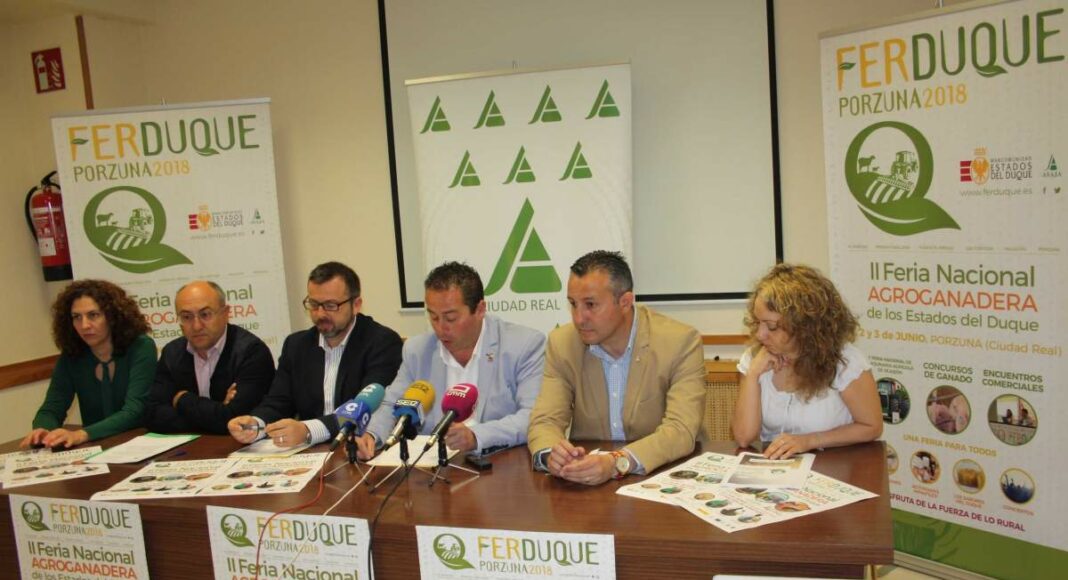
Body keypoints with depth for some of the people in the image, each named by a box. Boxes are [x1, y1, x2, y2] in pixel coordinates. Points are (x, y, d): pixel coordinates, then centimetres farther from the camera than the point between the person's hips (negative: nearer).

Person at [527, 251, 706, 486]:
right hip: (587, 483, 2)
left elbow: (681, 431, -20)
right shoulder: (562, 343, -2)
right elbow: (545, 421, -6)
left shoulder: (681, 342, -12)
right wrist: (550, 454, -29)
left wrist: (617, 463, -36)